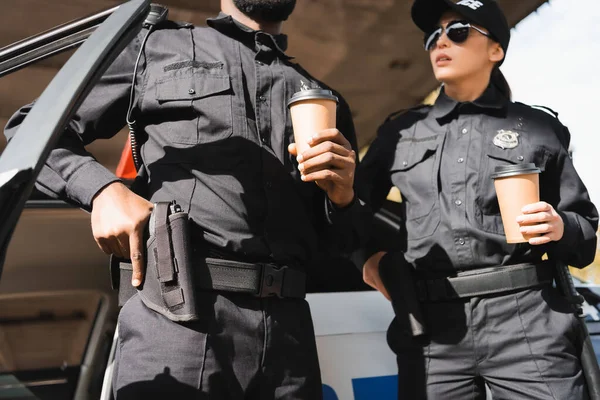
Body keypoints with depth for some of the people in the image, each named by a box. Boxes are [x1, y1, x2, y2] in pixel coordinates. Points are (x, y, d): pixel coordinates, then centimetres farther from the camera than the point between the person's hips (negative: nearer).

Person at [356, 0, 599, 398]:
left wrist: (560, 228, -7)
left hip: (527, 320, -1)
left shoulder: (538, 128, 11)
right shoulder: (401, 131, 15)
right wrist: (366, 256, 2)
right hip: (431, 327, 2)